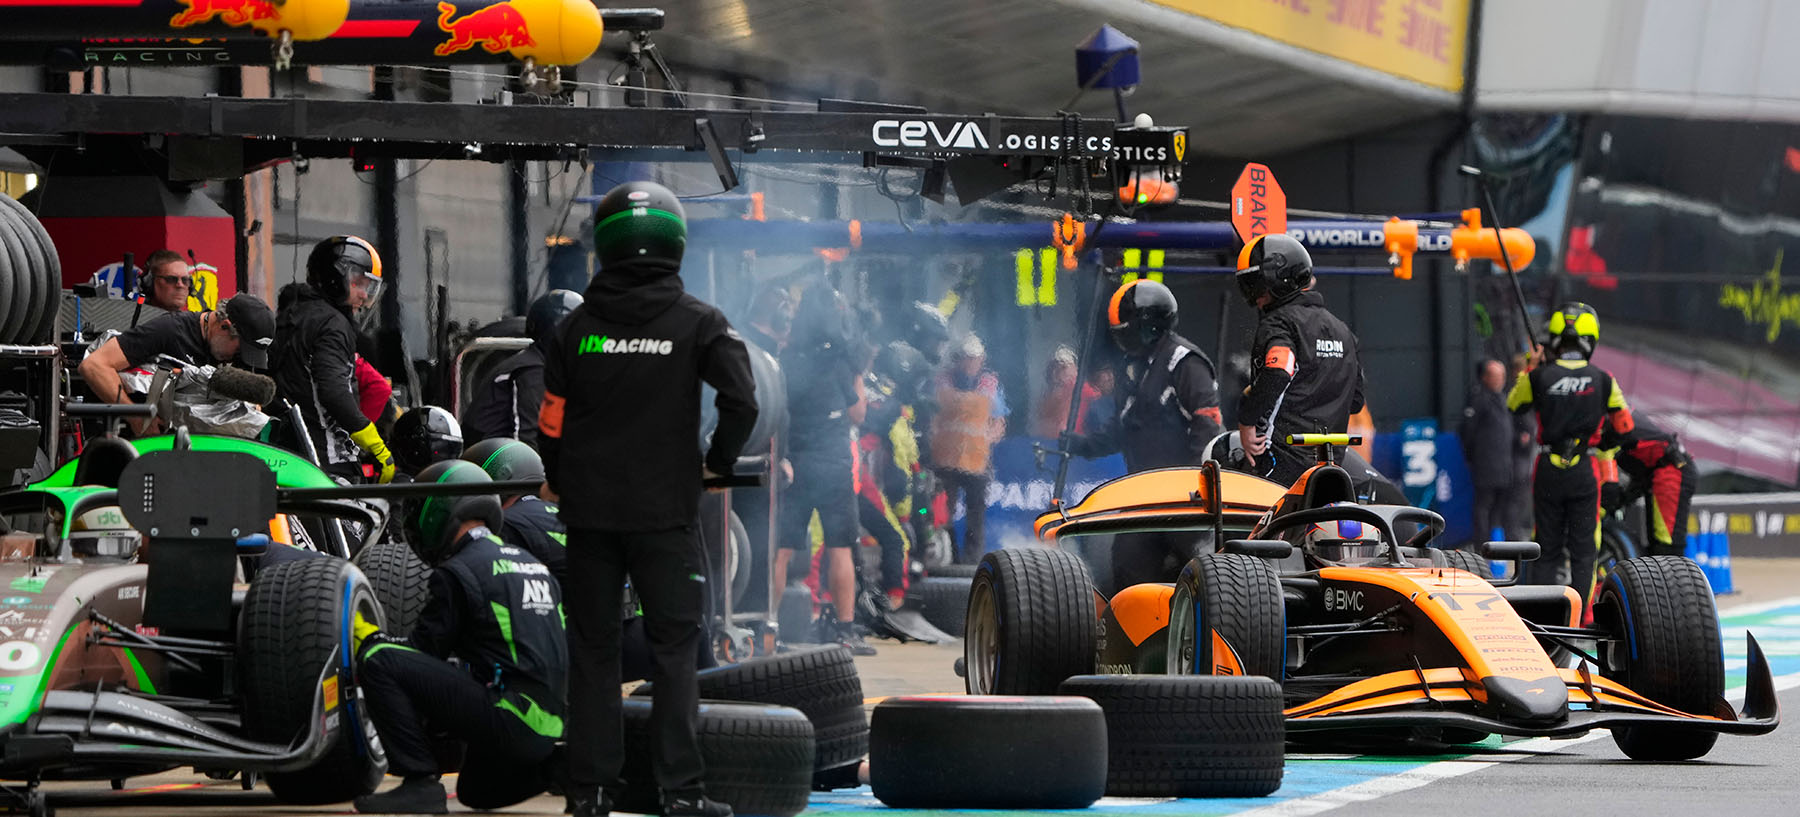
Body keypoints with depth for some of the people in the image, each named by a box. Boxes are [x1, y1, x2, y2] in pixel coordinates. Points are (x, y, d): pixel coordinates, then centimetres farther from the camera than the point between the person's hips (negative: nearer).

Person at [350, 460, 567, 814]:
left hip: (510, 720, -9)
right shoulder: (532, 564, 18)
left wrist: (365, 634, 14)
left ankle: (420, 782, -12)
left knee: (379, 662, -10)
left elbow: (425, 648, -3)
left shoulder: (458, 573, -7)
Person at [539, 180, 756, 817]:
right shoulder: (699, 323, -5)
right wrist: (719, 462, 5)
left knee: (592, 648, 10)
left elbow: (552, 421, 2)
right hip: (665, 509, -2)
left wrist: (559, 480, 21)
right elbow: (742, 401, -14)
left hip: (589, 509, 2)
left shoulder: (576, 327, 1)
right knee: (675, 646, 4)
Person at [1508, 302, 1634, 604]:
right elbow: (1624, 426, 4)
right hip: (1585, 472, -1)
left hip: (1548, 472, 1)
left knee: (1546, 548, 11)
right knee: (1584, 551, 6)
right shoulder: (1603, 380, -7)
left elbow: (1514, 405, 11)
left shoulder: (1539, 377, -8)